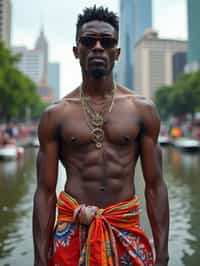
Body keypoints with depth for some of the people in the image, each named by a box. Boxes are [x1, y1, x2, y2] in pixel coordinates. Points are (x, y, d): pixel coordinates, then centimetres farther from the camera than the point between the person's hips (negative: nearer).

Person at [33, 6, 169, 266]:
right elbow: (45, 192, -2)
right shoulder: (55, 115, -3)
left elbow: (155, 186, -1)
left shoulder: (143, 110, -1)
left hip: (127, 231, 1)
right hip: (71, 231, 0)